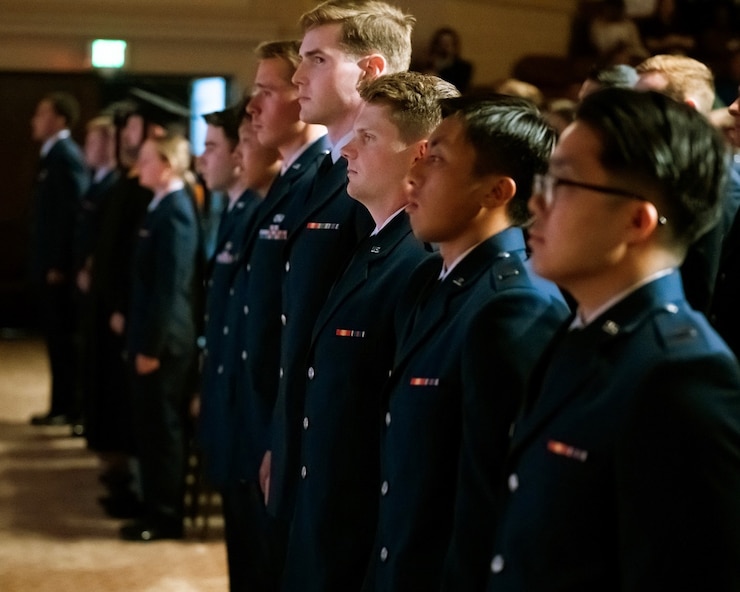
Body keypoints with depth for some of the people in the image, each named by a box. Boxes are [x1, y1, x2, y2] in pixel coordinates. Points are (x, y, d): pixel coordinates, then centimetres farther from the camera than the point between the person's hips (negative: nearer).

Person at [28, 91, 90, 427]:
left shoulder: (66, 156, -15)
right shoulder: (54, 155, 15)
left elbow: (73, 212, -21)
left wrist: (58, 264, -21)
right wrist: (46, 263, 14)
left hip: (59, 266, -9)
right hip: (50, 264, 9)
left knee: (62, 337, -2)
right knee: (57, 337, 12)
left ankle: (67, 408, 4)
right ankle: (62, 406, 18)